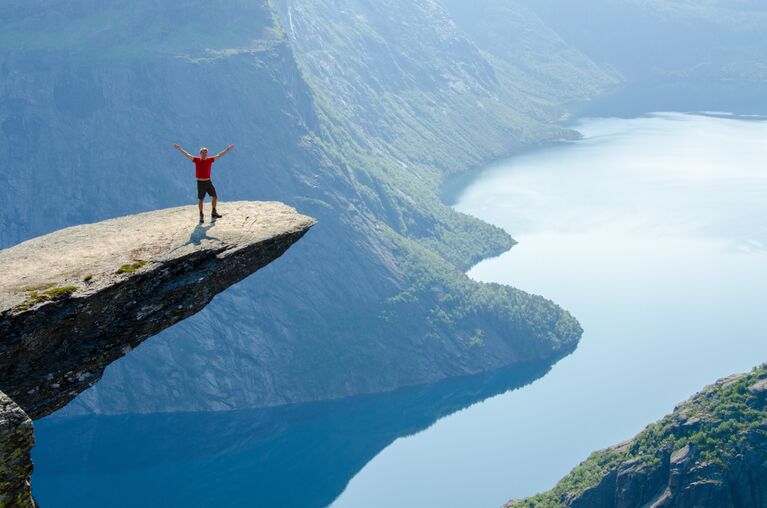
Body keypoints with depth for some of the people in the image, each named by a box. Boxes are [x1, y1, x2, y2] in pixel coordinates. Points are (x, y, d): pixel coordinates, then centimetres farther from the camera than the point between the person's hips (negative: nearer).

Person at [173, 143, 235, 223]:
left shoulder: (210, 160, 4)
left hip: (208, 182, 3)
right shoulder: (196, 160, -4)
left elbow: (219, 155, 10)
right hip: (200, 183, -3)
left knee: (215, 197, 3)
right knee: (200, 199, 3)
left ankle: (214, 213, 19)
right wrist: (180, 149, -16)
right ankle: (201, 215, 15)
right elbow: (187, 155, -8)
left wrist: (227, 149, 11)